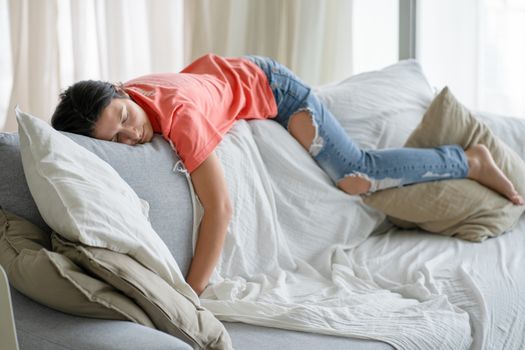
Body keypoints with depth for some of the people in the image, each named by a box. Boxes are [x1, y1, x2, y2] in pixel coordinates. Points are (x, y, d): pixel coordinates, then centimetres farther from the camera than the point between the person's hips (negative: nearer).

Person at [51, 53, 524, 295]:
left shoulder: (178, 113, -45)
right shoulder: (111, 108, -25)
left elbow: (220, 207, -47)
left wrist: (192, 291, -48)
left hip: (263, 83, -6)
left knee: (356, 175, -8)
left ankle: (470, 161, 11)